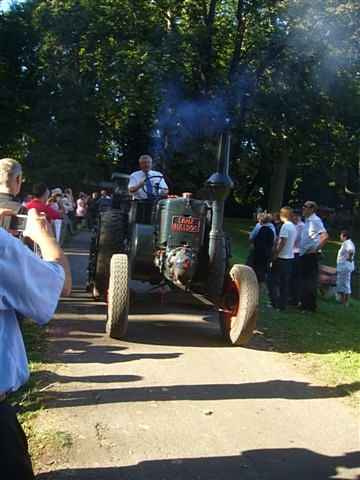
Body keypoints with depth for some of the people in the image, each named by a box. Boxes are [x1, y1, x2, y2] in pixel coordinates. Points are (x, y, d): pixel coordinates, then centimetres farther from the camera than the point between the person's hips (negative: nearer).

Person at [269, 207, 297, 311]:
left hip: (282, 258, -8)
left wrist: (275, 255, -13)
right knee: (285, 283, 10)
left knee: (274, 281, 1)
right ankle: (283, 304, 13)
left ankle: (276, 303, 0)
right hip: (290, 257, 8)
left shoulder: (285, 226, -13)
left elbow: (282, 242, -18)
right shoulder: (294, 227, 12)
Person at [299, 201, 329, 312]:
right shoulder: (307, 221, 15)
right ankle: (305, 304, 23)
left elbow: (325, 236, -25)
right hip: (304, 254, 9)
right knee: (304, 280, 14)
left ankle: (311, 306, 4)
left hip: (311, 255, -9)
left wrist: (316, 249, -19)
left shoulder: (315, 220, -14)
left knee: (310, 281, -3)